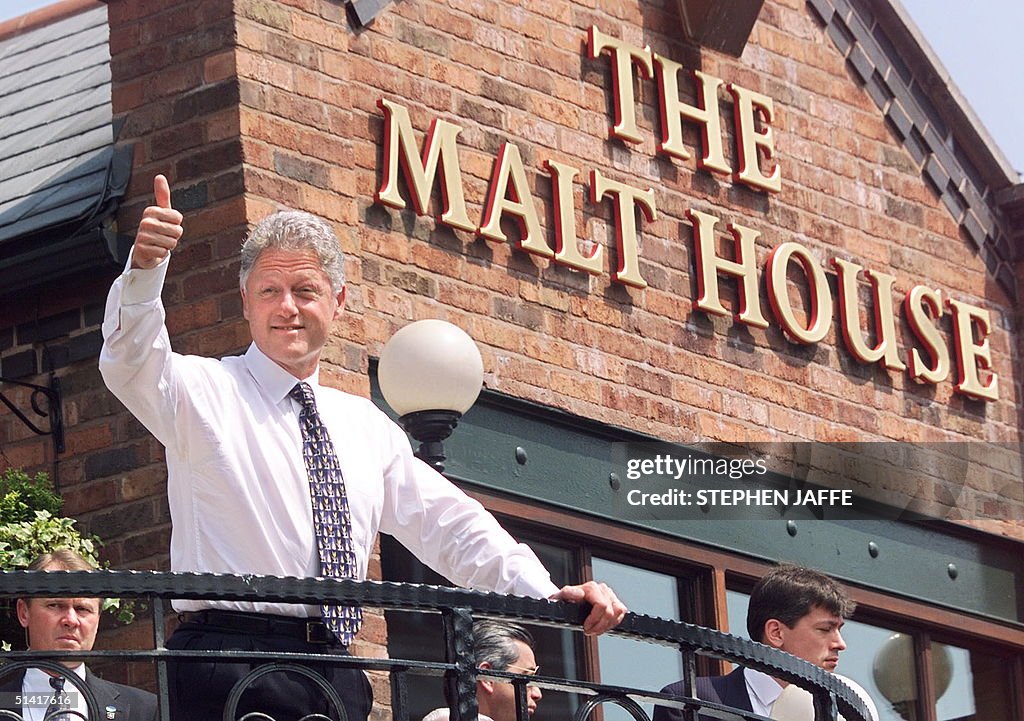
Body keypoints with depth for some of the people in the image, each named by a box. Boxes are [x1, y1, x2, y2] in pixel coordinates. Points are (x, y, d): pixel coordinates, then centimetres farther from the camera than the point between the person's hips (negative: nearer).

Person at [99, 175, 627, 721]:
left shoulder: (367, 427, 20)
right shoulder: (205, 393, 5)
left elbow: (448, 527, 20)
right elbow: (132, 368, -15)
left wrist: (547, 596, 6)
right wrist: (144, 267, -35)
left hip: (337, 674, 5)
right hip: (231, 665, -5)